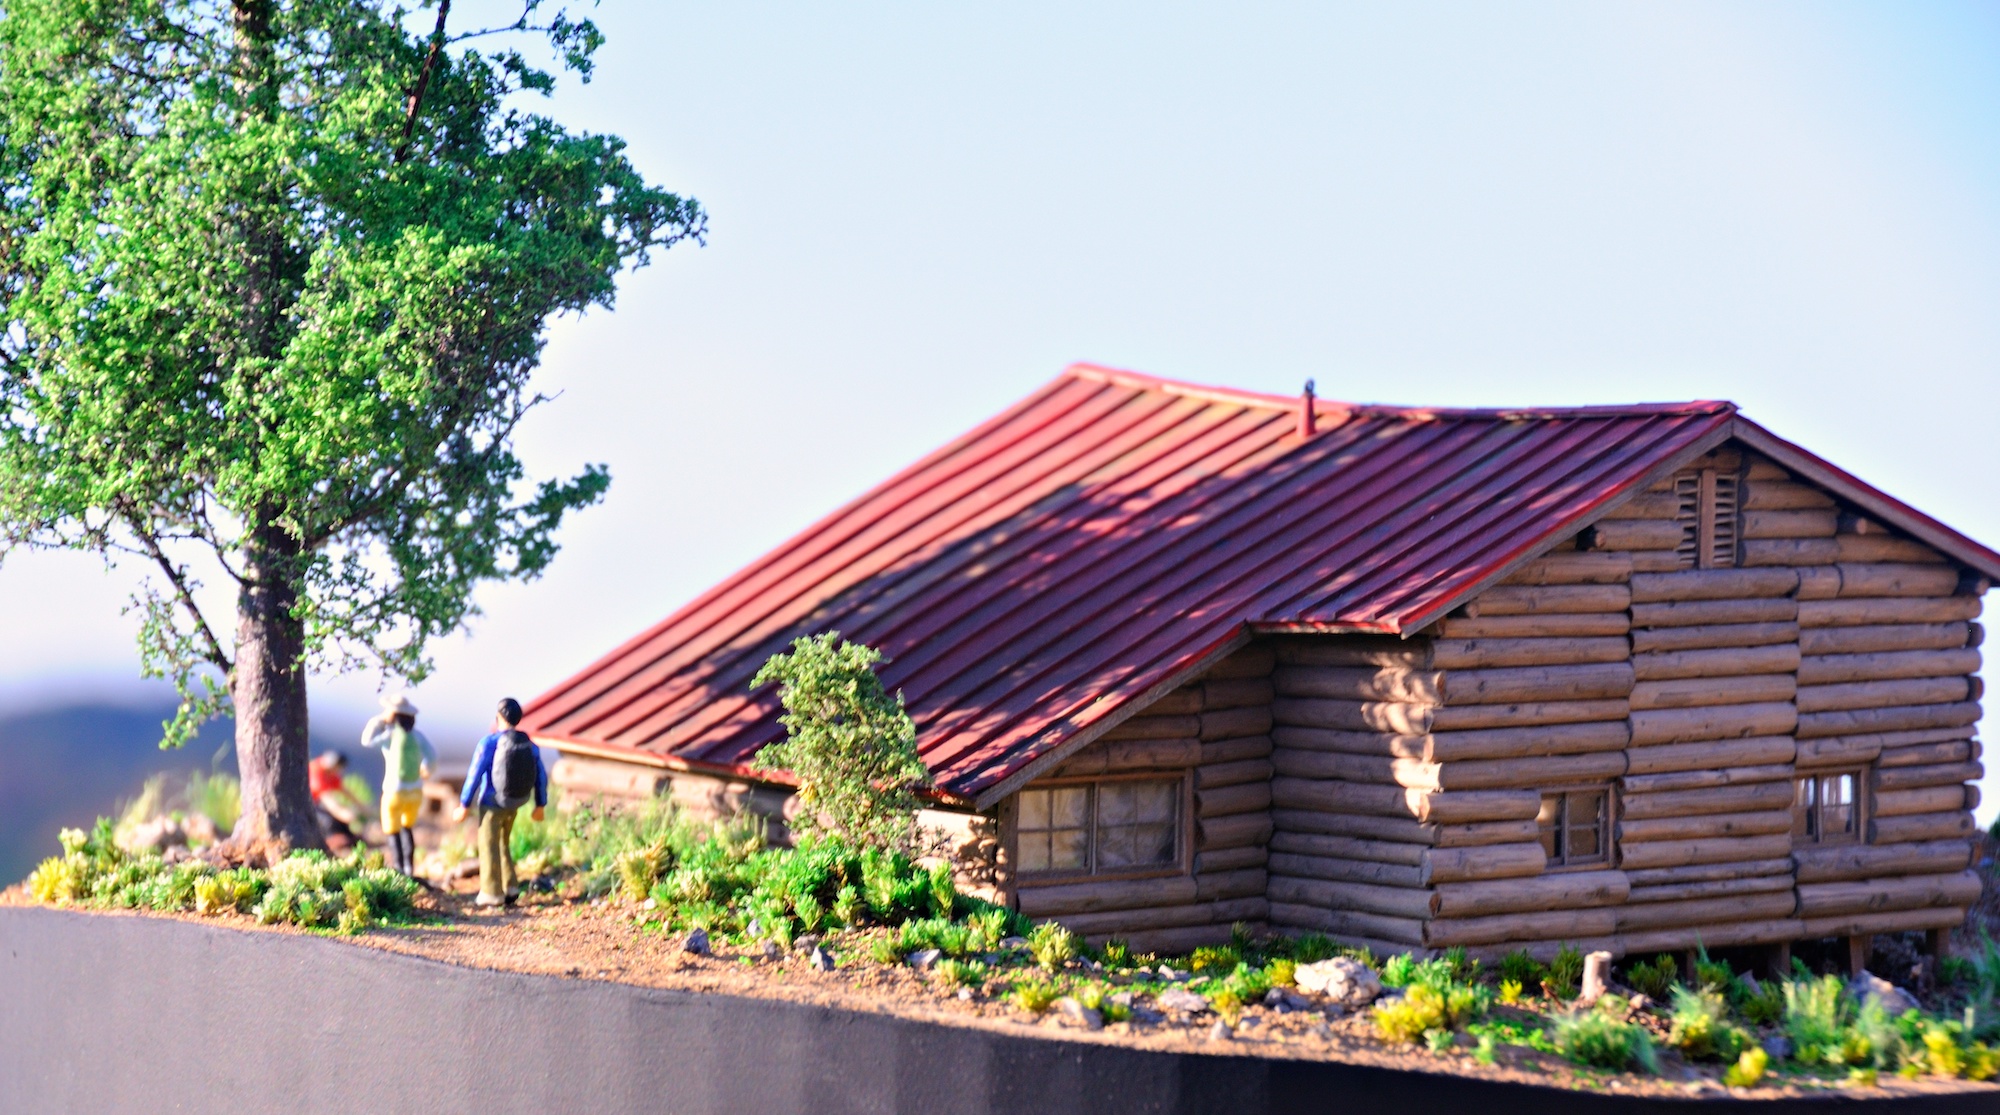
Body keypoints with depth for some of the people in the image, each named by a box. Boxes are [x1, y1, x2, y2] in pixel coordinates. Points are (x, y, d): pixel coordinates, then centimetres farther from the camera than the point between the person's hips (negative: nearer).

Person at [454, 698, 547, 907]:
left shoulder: (489, 743, -19)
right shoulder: (528, 744, -2)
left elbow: (474, 776, -17)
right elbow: (541, 776, 2)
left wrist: (463, 806, -10)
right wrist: (540, 805, 13)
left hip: (491, 804, -6)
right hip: (513, 804, 6)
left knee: (489, 847, 5)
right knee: (502, 844, 21)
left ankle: (491, 893, 7)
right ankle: (509, 888, 16)